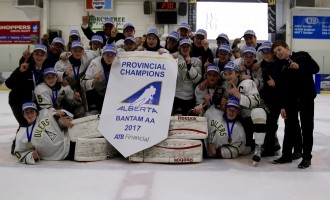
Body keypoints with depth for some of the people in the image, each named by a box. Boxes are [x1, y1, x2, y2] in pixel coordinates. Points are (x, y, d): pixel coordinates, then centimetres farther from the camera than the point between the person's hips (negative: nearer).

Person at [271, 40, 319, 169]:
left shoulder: (302, 56, -1)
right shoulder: (280, 66, 6)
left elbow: (315, 68, -10)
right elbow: (281, 88, 3)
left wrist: (299, 67, -22)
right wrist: (282, 106, -2)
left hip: (306, 97, -3)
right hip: (290, 99, 3)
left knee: (307, 127, 2)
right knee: (289, 127, 9)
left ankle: (307, 157, 9)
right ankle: (286, 154, 19)